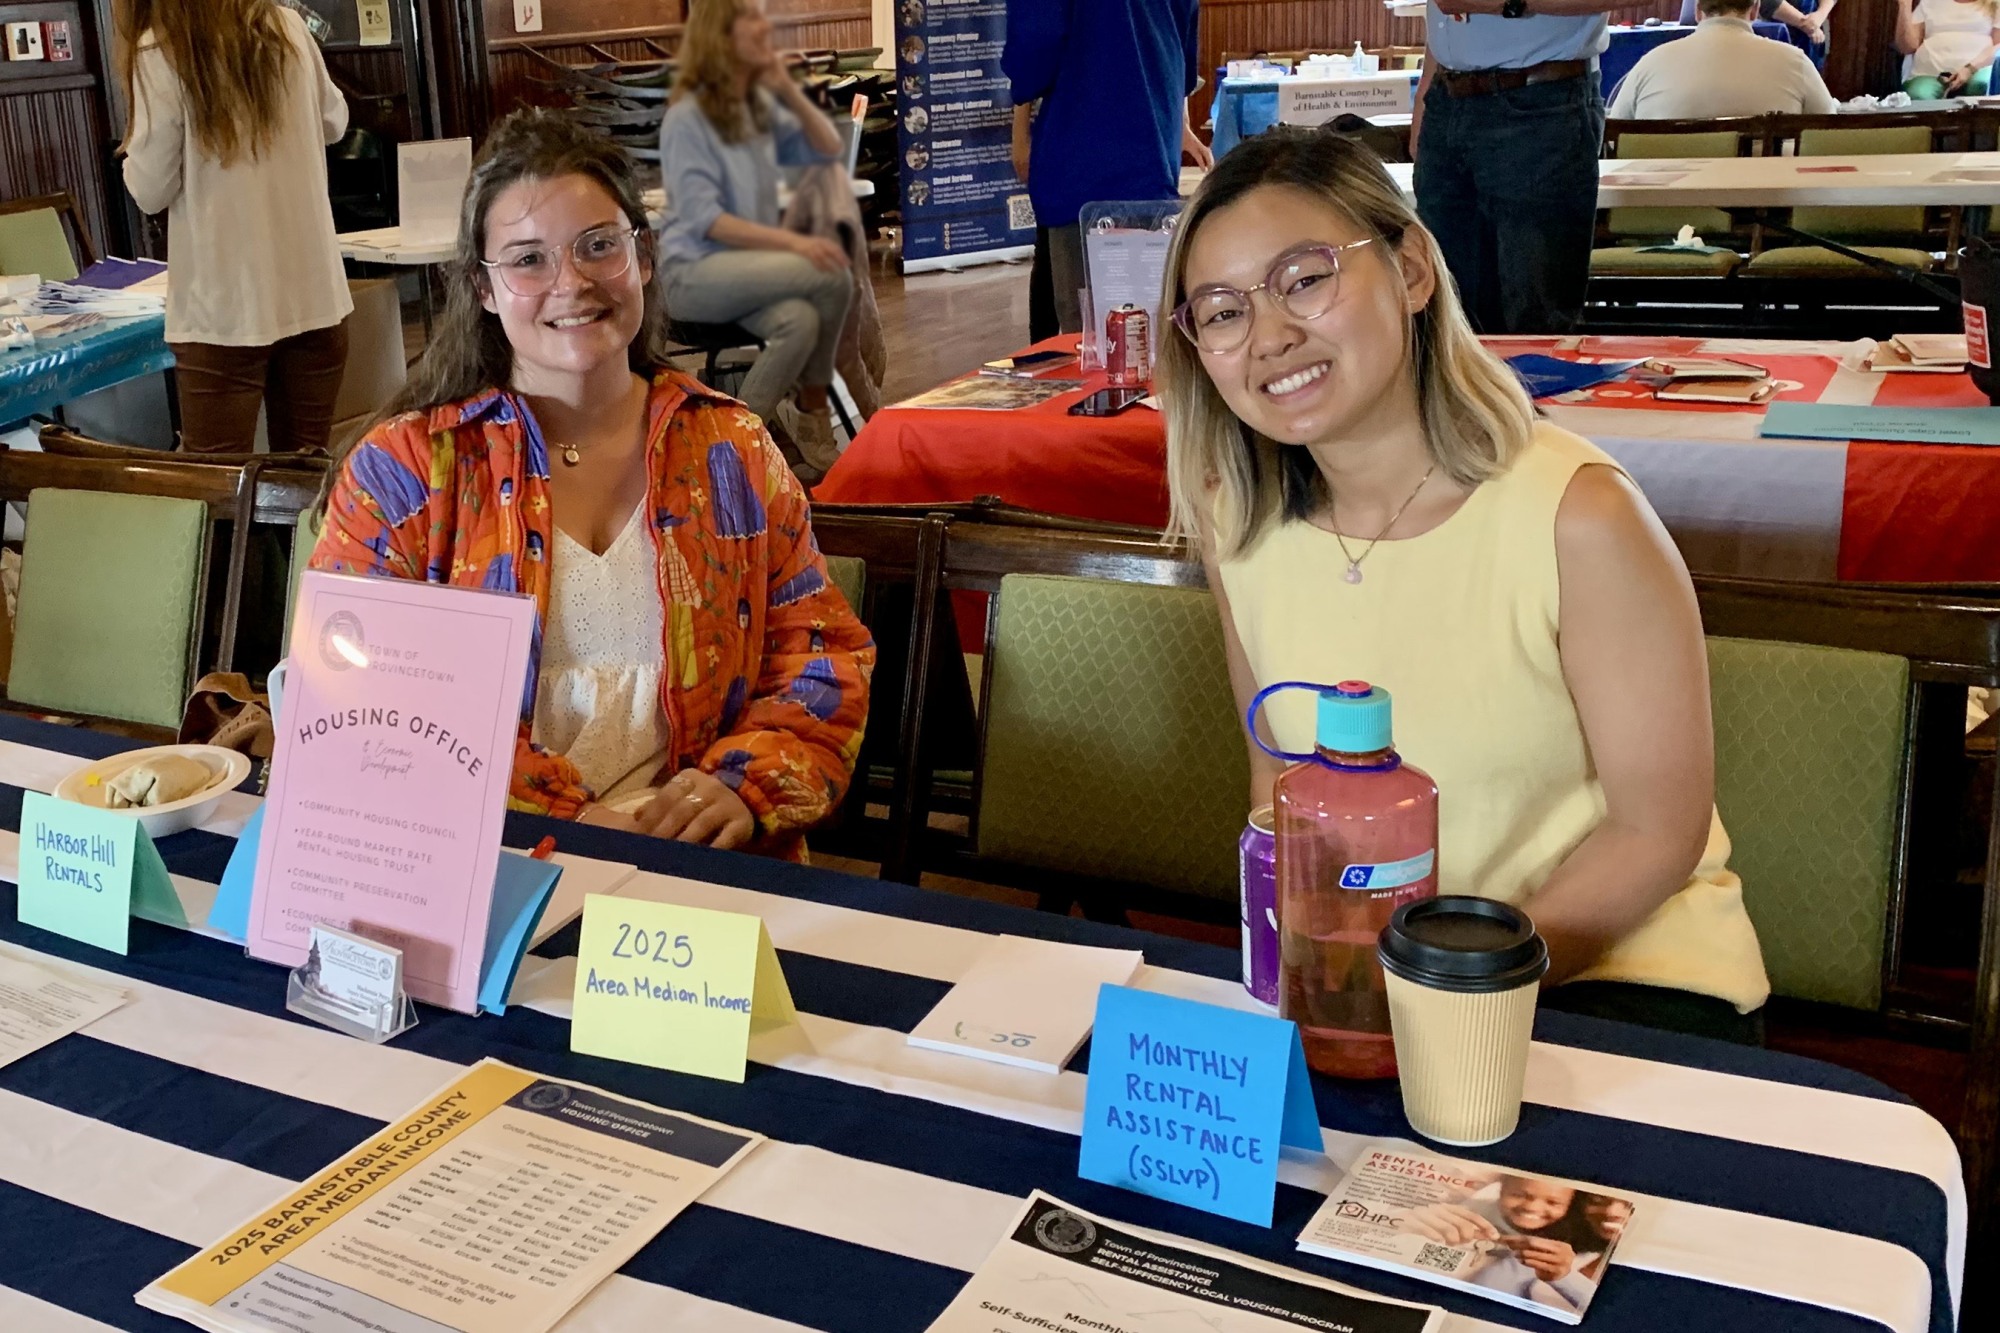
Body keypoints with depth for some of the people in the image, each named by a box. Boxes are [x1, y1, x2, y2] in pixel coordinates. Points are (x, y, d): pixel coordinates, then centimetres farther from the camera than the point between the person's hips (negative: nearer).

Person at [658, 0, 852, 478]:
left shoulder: (761, 105, 7)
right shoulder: (687, 117, -12)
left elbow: (828, 149, 13)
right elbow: (704, 219, -20)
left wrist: (789, 90, -3)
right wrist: (793, 242, -30)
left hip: (751, 267, 6)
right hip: (695, 272, -6)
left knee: (799, 321, -28)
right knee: (832, 275, -25)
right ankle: (811, 411, -8)